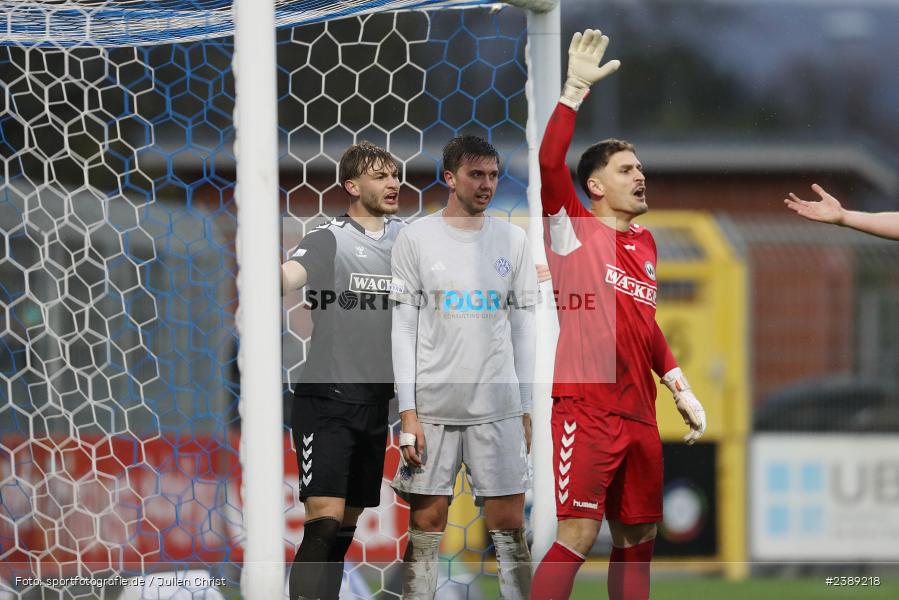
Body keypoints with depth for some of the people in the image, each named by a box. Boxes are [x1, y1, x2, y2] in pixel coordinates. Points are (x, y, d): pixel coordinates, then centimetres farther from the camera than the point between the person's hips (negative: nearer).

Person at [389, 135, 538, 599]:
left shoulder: (512, 240, 8)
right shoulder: (417, 238, 0)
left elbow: (522, 329, 12)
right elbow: (403, 329, -1)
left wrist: (525, 411, 7)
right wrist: (408, 412, -7)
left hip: (498, 408, 2)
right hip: (432, 407, -2)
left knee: (510, 524, 0)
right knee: (426, 525, 0)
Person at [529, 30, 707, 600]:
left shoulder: (646, 243, 17)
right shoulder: (573, 227, -2)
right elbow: (549, 162, -19)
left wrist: (680, 388, 20)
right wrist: (576, 88, -22)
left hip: (639, 414, 7)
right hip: (585, 409, -7)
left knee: (638, 537, 11)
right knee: (578, 534, -14)